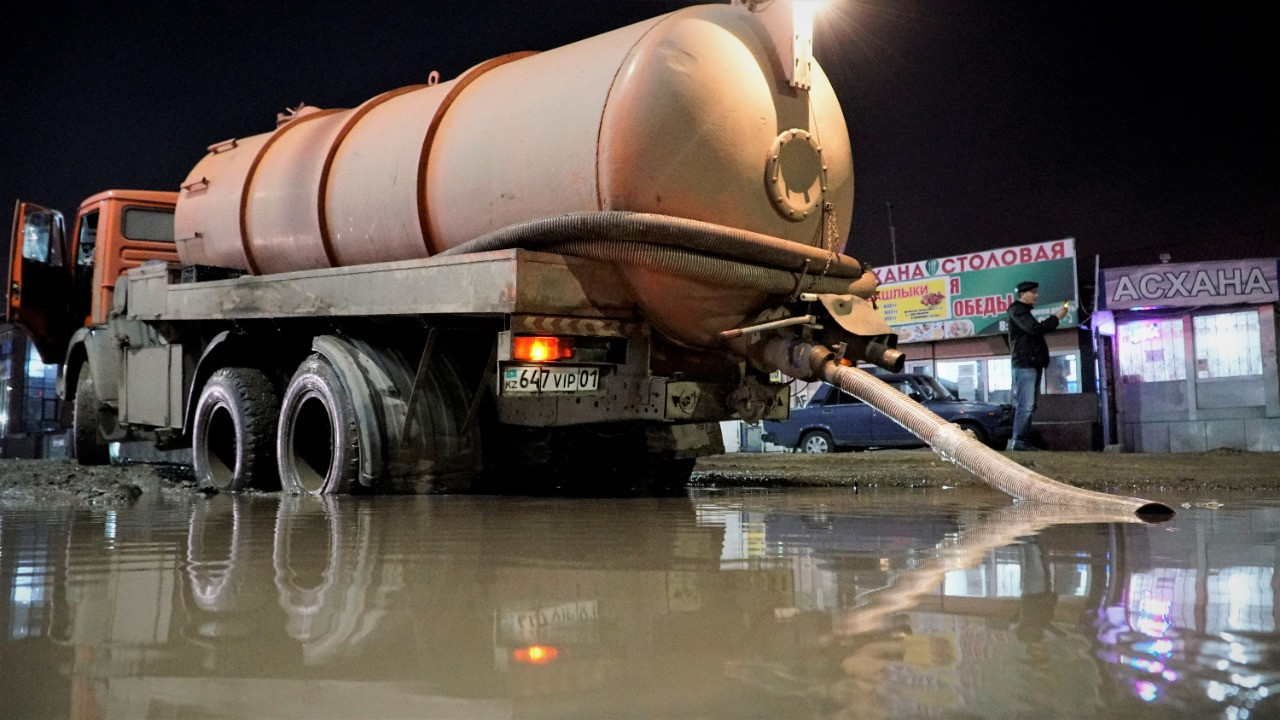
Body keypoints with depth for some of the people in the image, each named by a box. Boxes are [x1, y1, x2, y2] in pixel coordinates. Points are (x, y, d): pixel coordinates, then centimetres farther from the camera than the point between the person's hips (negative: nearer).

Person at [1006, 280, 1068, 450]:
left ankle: (1022, 440, 7)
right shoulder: (1017, 311, -5)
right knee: (1025, 405, -15)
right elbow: (1035, 328, -18)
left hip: (1033, 364, 10)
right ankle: (1017, 441, -17)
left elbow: (1037, 330, 24)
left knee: (1028, 405, 7)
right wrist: (1056, 318, -12)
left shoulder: (1024, 312, 27)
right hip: (1024, 364, -10)